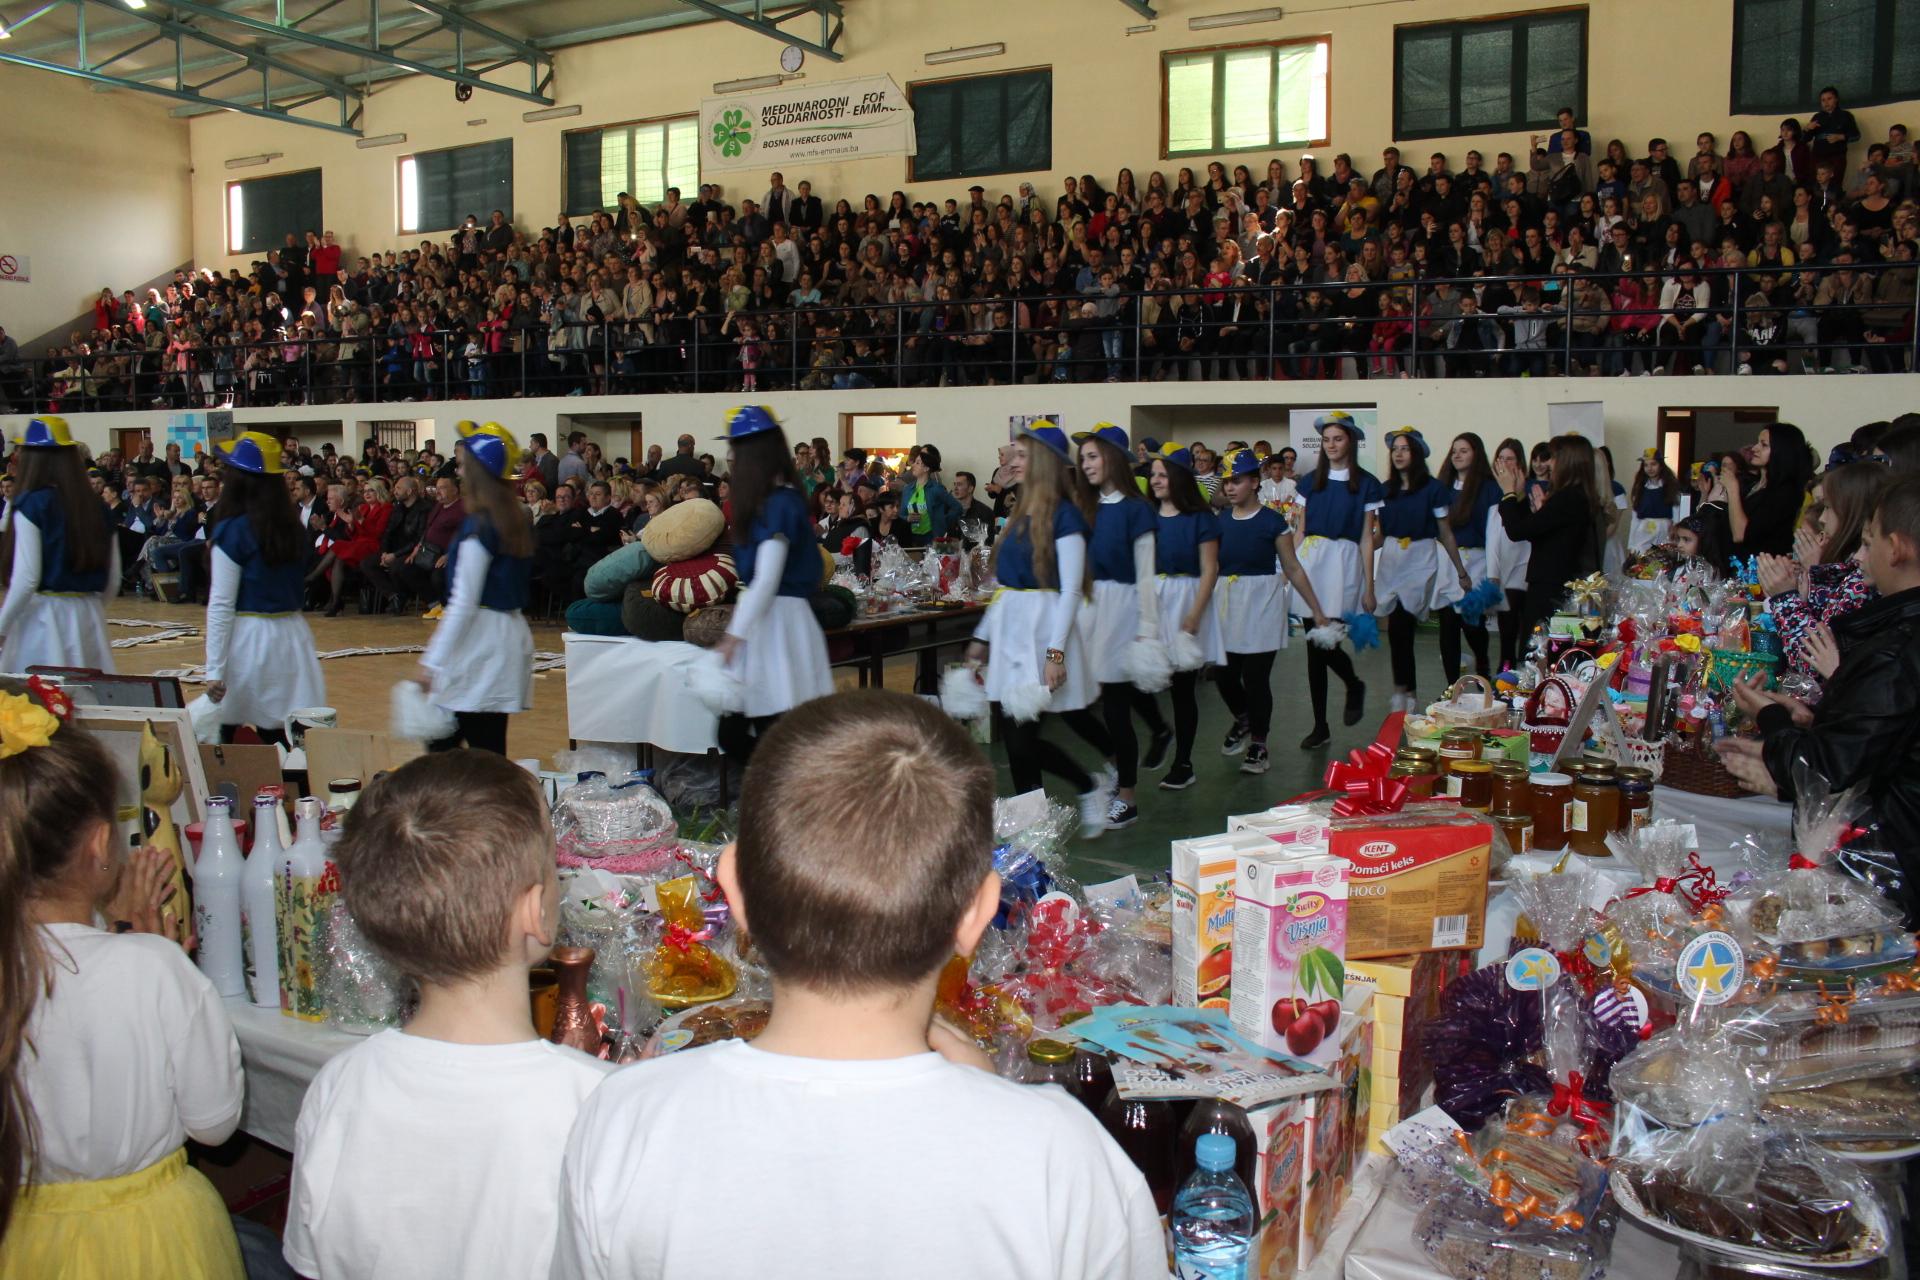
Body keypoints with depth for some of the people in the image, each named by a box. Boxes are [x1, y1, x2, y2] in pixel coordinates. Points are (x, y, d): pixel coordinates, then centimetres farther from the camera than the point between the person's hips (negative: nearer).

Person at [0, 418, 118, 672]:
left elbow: (26, 579, -14)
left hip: (41, 618, -5)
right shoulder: (97, 507, 6)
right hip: (89, 618, 5)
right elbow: (113, 581, 9)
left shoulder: (31, 504, -9)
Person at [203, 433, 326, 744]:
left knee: (225, 733, 3)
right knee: (283, 738, 6)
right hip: (292, 635, 6)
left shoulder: (232, 531, -10)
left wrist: (214, 670, -11)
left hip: (248, 639, -6)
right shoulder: (293, 528, 6)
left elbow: (221, 605, -11)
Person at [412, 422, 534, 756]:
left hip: (480, 639, -9)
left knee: (441, 743, -3)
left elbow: (464, 602, -18)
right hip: (511, 636, 9)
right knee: (491, 749, 10)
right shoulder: (518, 520, 9)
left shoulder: (478, 527, -15)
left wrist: (432, 661, -16)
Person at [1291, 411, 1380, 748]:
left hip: (1343, 563, -3)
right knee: (1314, 645, 2)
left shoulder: (1366, 484, 3)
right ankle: (1320, 726, 10)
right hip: (1310, 560, 3)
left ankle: (1355, 685, 22)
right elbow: (1299, 531, 13)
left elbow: (1366, 538, 1)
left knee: (1324, 641, -12)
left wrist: (1369, 587, -2)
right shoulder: (1312, 482, 12)